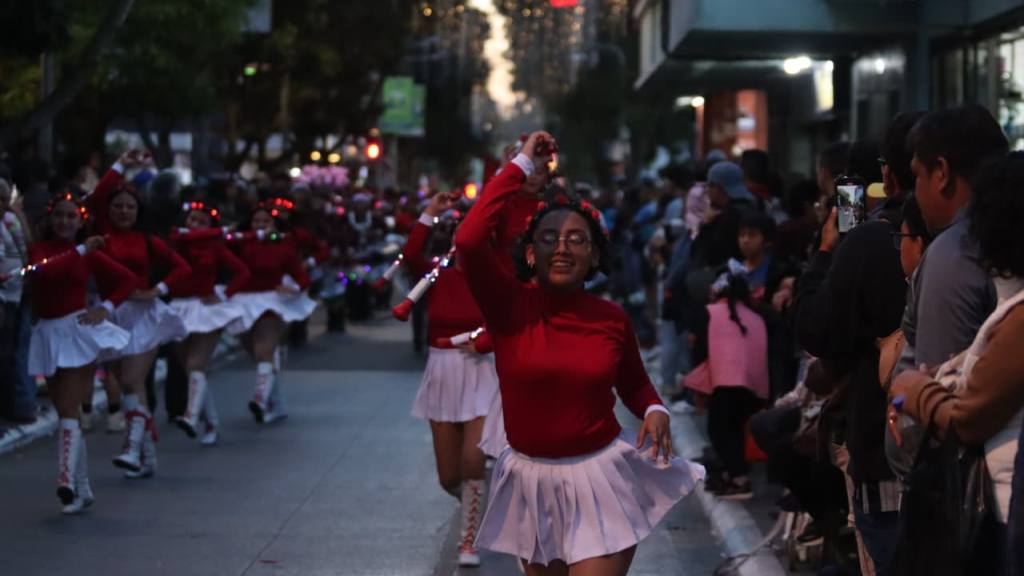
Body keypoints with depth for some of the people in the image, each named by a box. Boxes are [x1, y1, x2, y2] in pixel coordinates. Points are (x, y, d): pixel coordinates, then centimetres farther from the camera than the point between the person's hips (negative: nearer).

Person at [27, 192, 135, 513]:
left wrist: (106, 308, -6)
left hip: (78, 331, -3)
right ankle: (82, 489, 14)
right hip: (48, 334, 3)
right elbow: (41, 270, -18)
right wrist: (79, 251, -15)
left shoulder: (89, 254, 1)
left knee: (68, 410, -14)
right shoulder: (39, 249, 5)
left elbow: (127, 280, 7)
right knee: (65, 412, 8)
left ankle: (68, 480, -26)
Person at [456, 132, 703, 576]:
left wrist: (654, 411, -10)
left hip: (600, 477, -1)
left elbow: (634, 384, 14)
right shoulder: (508, 305, -10)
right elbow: (469, 240, -28)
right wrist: (522, 165, -20)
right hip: (533, 482, 1)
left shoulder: (611, 318, -3)